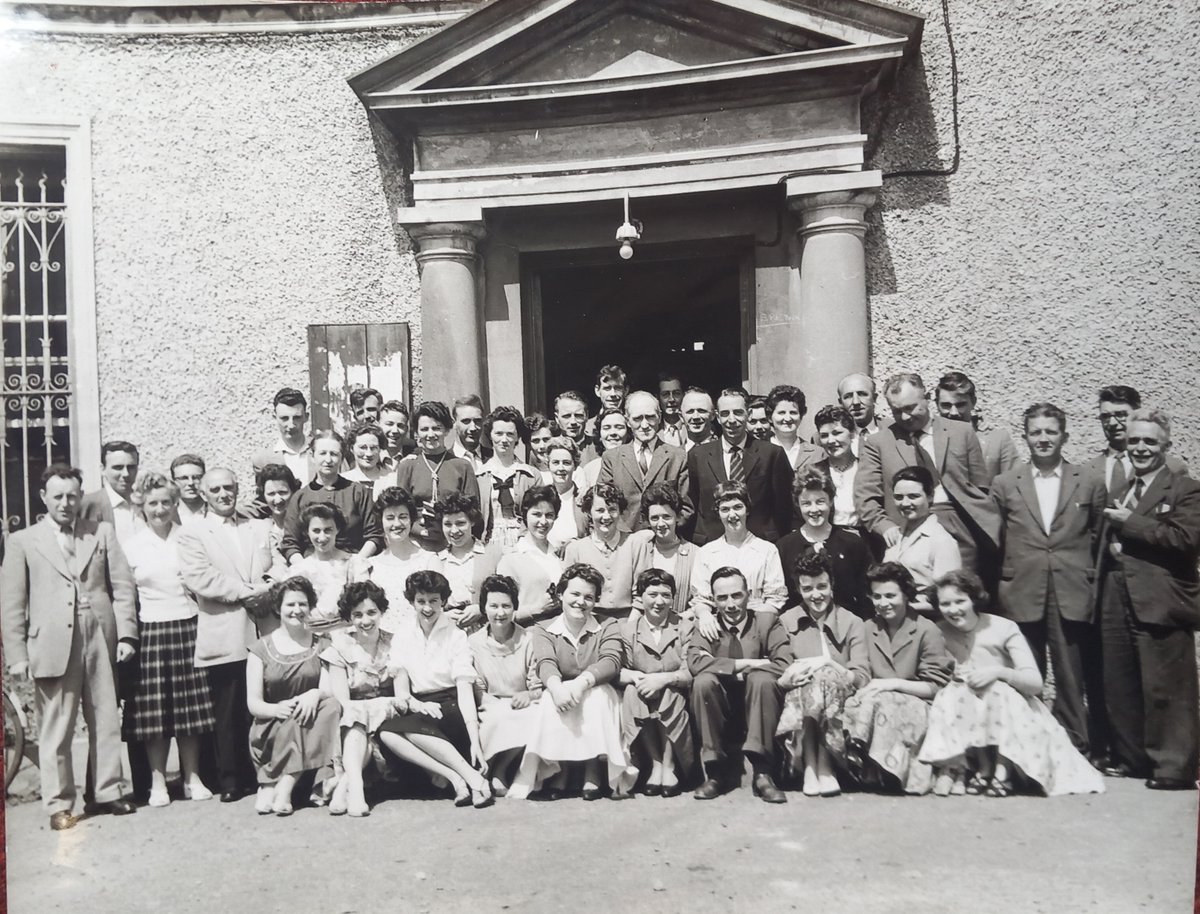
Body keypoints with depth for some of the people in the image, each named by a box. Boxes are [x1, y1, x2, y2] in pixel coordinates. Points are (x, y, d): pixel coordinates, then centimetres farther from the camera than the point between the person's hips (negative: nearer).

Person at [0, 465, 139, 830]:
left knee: (106, 723, 10)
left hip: (101, 642, 2)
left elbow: (123, 586, 7)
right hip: (52, 646, -2)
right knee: (54, 731, 4)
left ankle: (109, 792, 22)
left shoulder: (102, 532, 9)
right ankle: (58, 804, 16)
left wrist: (126, 634, -1)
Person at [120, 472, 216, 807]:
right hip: (150, 631, 0)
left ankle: (192, 777, 16)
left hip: (187, 627, 0)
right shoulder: (132, 545, 4)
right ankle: (158, 782, 14)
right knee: (153, 710, 2)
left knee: (190, 706, 6)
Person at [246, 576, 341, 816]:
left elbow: (331, 689, -2)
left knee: (332, 706, -29)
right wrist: (277, 709, -24)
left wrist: (315, 694, -26)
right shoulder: (261, 649, 5)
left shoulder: (321, 646, 10)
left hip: (312, 723, 2)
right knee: (296, 719, -33)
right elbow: (253, 704, -1)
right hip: (271, 729, -2)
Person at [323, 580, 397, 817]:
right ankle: (355, 787, -44)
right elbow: (341, 700, -13)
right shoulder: (340, 647, -2)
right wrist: (382, 702, -31)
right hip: (351, 724, -1)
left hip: (387, 722, 1)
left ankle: (342, 787, -32)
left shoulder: (394, 644, 2)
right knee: (357, 728, -33)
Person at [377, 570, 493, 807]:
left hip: (450, 706, -3)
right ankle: (456, 779, -30)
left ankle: (472, 776, -28)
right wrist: (411, 702, -24)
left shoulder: (456, 636, -1)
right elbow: (400, 688, 1)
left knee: (410, 726, -32)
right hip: (419, 707, 4)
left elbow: (465, 687, -10)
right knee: (386, 732, -28)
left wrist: (474, 740, -21)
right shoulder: (402, 637, 9)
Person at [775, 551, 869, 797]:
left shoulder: (853, 623, 13)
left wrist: (839, 674, -20)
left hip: (841, 700, 0)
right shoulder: (786, 622, 14)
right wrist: (789, 677, -19)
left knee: (826, 676, -33)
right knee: (811, 682, -33)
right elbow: (778, 676, 4)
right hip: (796, 701, 0)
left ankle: (819, 766, -28)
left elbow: (862, 675, 0)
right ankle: (811, 767, -29)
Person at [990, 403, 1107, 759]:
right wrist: (1001, 584, 4)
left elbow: (1099, 537, 9)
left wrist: (1091, 583, 5)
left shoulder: (1090, 483, 6)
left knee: (1072, 680, 5)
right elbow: (994, 542, 6)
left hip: (1072, 597, 0)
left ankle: (1077, 750, 16)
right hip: (1021, 596, 0)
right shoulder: (1004, 485, 5)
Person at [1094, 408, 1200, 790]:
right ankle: (1130, 759, 22)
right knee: (1119, 688, 11)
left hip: (1159, 604, -7)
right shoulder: (1119, 494, 21)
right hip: (1117, 603, 7)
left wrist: (1129, 522, -13)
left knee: (1166, 691, -4)